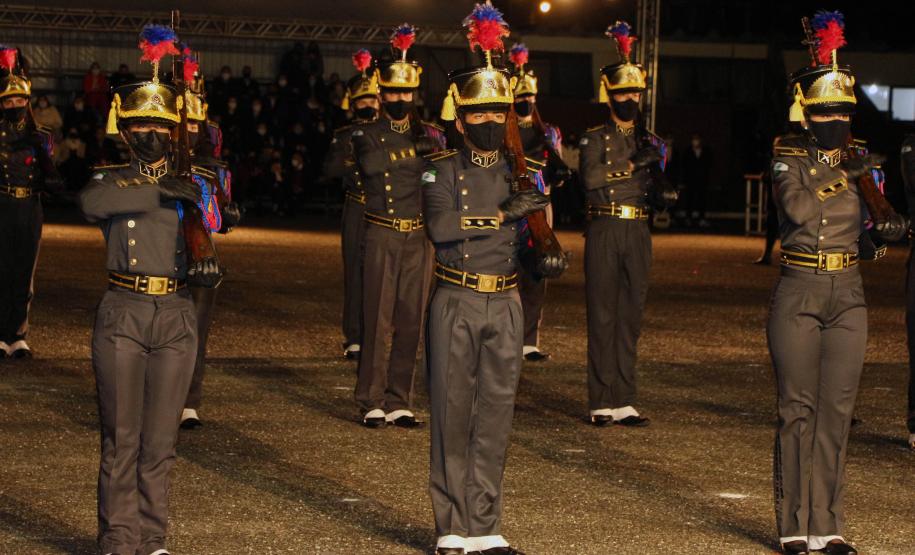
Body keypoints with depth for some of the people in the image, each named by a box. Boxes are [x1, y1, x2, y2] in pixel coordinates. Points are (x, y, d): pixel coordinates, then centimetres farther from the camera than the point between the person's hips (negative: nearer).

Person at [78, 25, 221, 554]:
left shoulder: (190, 186, 12)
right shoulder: (112, 179, 6)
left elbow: (206, 247, 1)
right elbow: (92, 201, -20)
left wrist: (210, 268, -22)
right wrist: (160, 191, -25)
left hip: (176, 317, 2)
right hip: (122, 316, -2)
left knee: (161, 441, 5)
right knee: (121, 437, 0)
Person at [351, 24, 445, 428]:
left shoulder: (427, 134, 11)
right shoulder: (367, 133, 3)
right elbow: (369, 162, -18)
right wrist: (415, 150, -15)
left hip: (419, 238, 3)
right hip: (382, 237, -3)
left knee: (410, 322, 4)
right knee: (378, 321, -5)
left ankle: (399, 403, 10)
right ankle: (371, 403, 0)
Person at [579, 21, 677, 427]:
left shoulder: (649, 142, 14)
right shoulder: (595, 139, 1)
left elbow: (658, 192, 16)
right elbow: (590, 178, -17)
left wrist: (663, 194, -7)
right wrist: (633, 164, -15)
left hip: (638, 234, 4)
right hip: (603, 233, -4)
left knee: (630, 317, 5)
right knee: (602, 316, -3)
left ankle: (624, 402, 9)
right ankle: (601, 403, 0)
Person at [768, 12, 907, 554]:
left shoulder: (860, 159, 9)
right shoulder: (788, 157, -1)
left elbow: (879, 211, -3)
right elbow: (797, 208, -19)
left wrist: (890, 224, -25)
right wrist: (842, 174, -17)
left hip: (848, 296, 3)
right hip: (798, 294, -3)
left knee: (837, 409, 2)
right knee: (798, 410, -1)